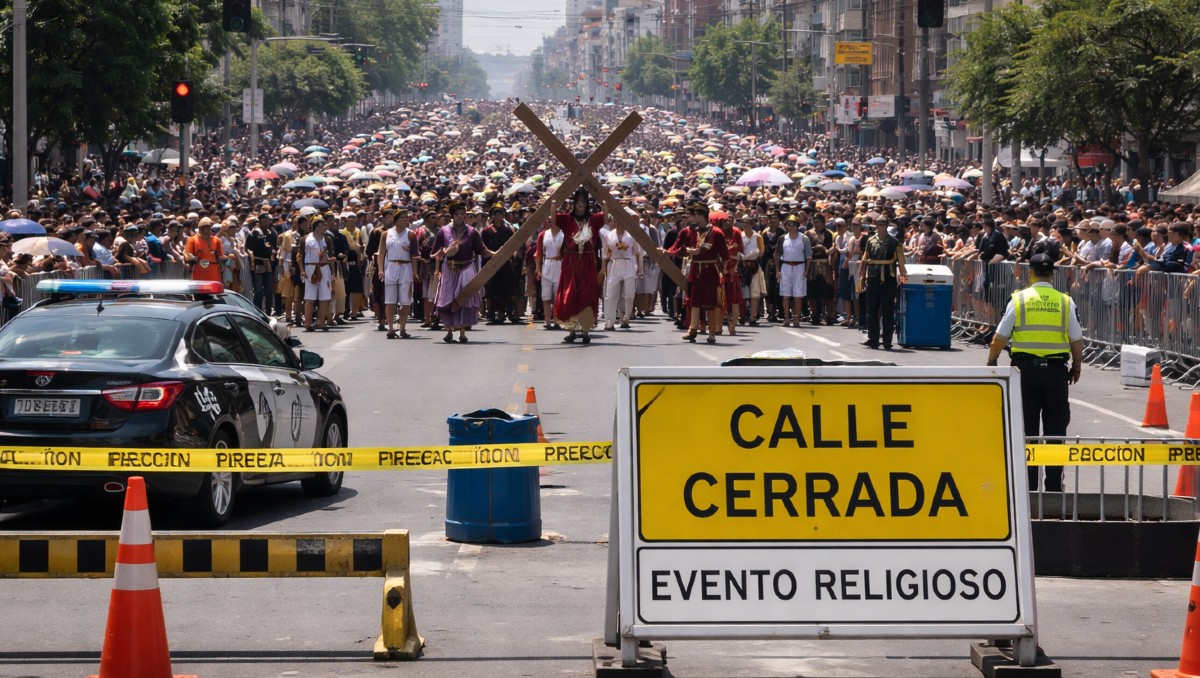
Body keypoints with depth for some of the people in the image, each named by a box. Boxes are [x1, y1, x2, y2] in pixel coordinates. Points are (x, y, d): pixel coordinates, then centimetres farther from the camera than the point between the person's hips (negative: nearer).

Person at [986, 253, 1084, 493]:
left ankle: (1027, 485, 3)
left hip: (1026, 368, -1)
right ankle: (1054, 486, 5)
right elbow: (1077, 340, 4)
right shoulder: (1065, 302, 0)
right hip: (1056, 369, 1)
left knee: (1026, 428, 4)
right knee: (1055, 429, 6)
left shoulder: (1019, 300, -2)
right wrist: (1077, 367, 20)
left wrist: (991, 361, 17)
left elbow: (1000, 338, 1)